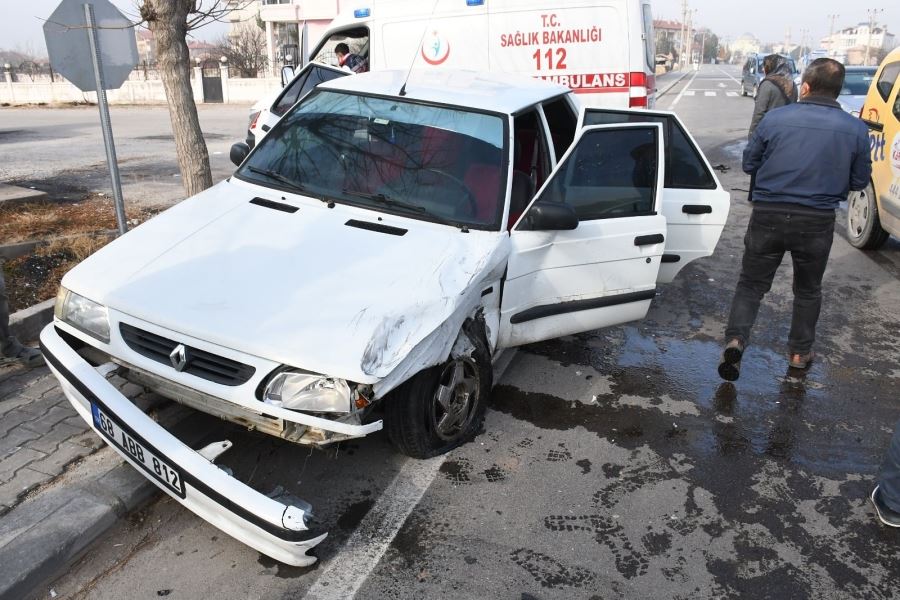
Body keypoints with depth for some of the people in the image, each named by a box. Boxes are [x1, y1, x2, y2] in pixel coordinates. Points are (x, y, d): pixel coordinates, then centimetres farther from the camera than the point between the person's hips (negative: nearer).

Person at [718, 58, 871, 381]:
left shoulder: (774, 119, -7)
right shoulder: (856, 130, -4)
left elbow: (749, 164, 2)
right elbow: (859, 181, 5)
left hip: (768, 216, -1)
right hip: (817, 222, 1)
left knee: (751, 284, 10)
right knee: (808, 290, 20)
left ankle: (735, 339, -10)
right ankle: (800, 351, 30)